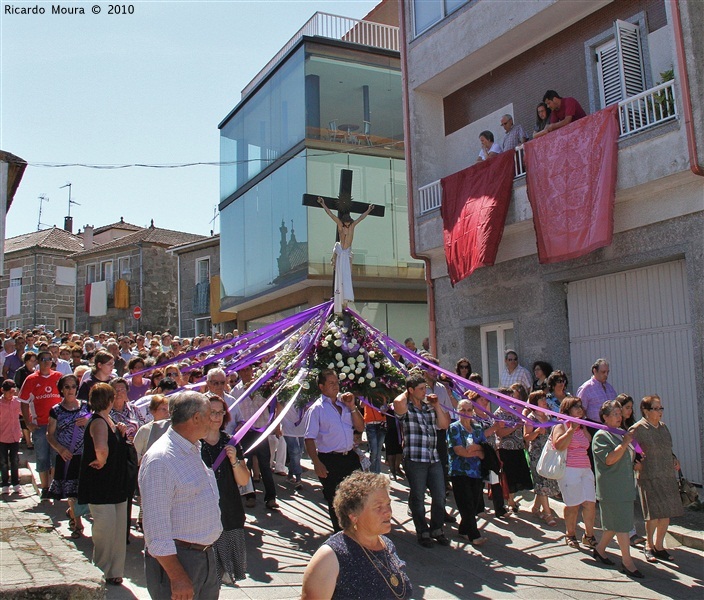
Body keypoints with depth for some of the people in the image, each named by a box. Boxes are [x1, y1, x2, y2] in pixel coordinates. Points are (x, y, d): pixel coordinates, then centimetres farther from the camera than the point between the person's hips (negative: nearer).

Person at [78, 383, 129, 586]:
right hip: (101, 486, -9)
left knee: (118, 527, 14)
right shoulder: (98, 422, -20)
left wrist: (120, 433, 2)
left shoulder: (107, 420, 10)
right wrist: (101, 462, -21)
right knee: (106, 527, -1)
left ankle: (114, 571, 25)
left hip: (115, 485, 9)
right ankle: (103, 574, 15)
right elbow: (101, 448, -40)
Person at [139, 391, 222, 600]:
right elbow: (157, 528, -23)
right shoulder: (160, 460, -21)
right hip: (176, 559, -9)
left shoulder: (194, 450, 10)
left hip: (207, 556, 9)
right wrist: (177, 577, -22)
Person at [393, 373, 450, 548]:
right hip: (415, 460, -6)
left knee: (440, 496, 10)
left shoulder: (429, 407, 15)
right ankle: (423, 532, 21)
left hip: (434, 459, 6)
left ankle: (436, 529, 28)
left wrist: (437, 406, 6)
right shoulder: (406, 408, -6)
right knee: (418, 498, 7)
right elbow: (398, 402, -30)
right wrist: (406, 393, -9)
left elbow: (444, 425, 12)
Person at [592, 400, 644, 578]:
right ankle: (627, 561, -3)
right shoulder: (601, 436, -10)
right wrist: (625, 443, -22)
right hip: (611, 487, -9)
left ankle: (600, 549, 29)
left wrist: (635, 464, 10)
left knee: (614, 523, 14)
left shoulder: (621, 433, 17)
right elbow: (609, 459, -22)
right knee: (622, 523, -8)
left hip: (625, 486, 9)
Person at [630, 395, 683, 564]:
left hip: (668, 476, 7)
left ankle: (659, 546, 24)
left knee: (667, 513, 8)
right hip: (649, 478, -7)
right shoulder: (638, 428, -9)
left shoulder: (663, 427, 13)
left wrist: (674, 459, 8)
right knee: (654, 514, -6)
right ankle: (649, 546, 14)